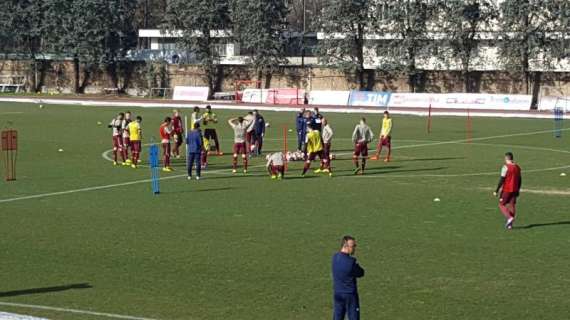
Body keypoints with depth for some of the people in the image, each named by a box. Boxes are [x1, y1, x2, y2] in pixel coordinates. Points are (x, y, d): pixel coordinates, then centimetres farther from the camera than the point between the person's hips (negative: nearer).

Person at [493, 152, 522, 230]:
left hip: (506, 190, -6)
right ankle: (510, 224, 8)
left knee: (501, 205, 4)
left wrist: (496, 191, -12)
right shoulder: (517, 167, 8)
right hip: (514, 190, 6)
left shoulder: (506, 167, -13)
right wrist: (518, 190, 23)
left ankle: (509, 217, -17)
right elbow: (520, 180, 14)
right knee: (512, 206, 9)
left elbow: (502, 180, -16)